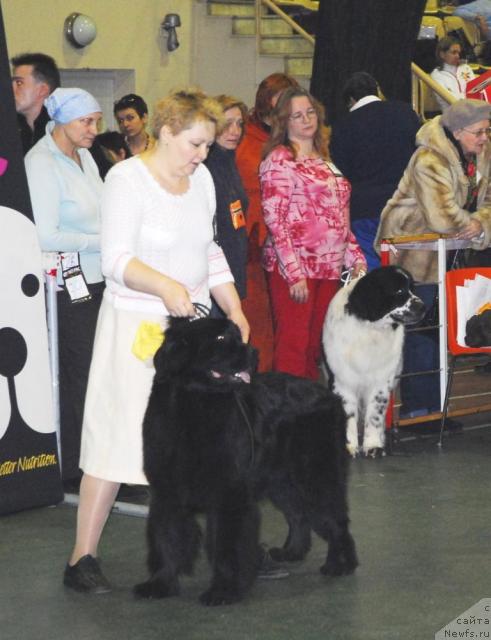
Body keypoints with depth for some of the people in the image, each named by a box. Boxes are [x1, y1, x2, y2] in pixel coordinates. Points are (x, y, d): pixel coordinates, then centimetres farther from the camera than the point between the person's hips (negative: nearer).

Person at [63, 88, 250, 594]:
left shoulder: (200, 177, 10)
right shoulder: (126, 179, -12)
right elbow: (117, 259, -19)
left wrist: (234, 309, 10)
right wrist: (165, 285, -35)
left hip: (193, 322, 7)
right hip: (138, 325, -6)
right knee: (119, 438, -7)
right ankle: (82, 558, 0)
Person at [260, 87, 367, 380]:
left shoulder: (323, 161, 18)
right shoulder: (279, 159, -4)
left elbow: (340, 219, 23)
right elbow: (275, 220, -11)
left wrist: (356, 259, 14)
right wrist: (294, 274, -17)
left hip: (329, 267, 7)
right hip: (295, 267, -7)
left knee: (317, 345, 7)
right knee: (293, 345, -9)